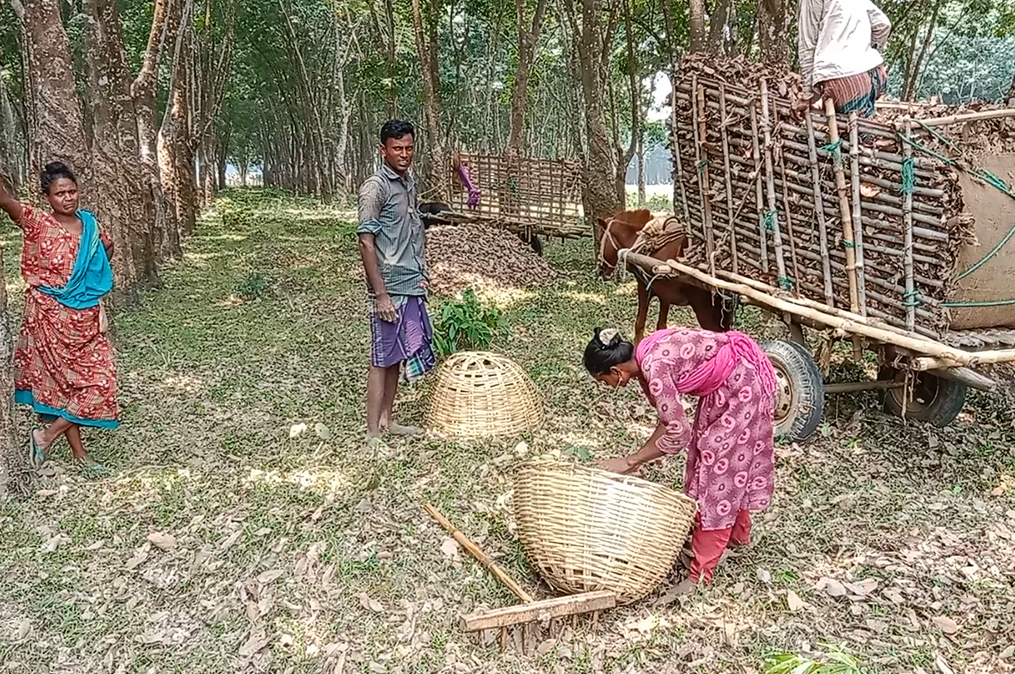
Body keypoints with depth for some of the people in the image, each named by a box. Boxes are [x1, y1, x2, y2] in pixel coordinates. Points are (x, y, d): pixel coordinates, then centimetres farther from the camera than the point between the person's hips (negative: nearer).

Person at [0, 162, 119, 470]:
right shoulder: (37, 222, -11)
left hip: (86, 317, 5)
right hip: (51, 317, -5)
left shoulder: (88, 223, 2)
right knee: (63, 379, 2)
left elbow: (108, 246, 24)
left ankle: (47, 435, 18)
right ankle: (78, 452, 14)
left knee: (98, 380, 5)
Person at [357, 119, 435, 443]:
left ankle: (386, 420, 26)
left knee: (398, 356, 14)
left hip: (411, 286, 8)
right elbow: (366, 243, -17)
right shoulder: (375, 187, -14)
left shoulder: (409, 182, 12)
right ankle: (373, 434, 8)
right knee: (383, 359, -1)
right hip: (390, 288, -8)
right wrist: (380, 294, -20)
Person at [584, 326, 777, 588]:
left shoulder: (654, 368, -27)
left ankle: (701, 573, 4)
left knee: (720, 461, -4)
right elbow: (670, 418, 10)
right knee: (714, 454, 21)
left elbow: (678, 434, -23)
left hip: (744, 382, -9)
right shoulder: (644, 360, 0)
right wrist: (640, 459, 8)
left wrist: (629, 462, -16)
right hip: (724, 383, 9)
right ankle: (738, 534, 42)